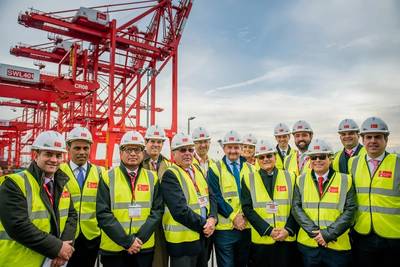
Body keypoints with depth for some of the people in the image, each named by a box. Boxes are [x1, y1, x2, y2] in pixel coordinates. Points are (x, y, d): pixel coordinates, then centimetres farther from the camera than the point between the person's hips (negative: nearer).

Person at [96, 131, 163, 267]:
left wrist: (140, 238, -12)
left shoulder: (152, 178, 2)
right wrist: (127, 241, -13)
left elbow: (157, 211, -1)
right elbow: (103, 214, -8)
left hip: (145, 248, 2)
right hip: (113, 248, -1)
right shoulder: (108, 177, -3)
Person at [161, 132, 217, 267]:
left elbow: (211, 197, 6)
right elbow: (180, 210, -23)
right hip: (183, 240, -7)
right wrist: (204, 225, -15)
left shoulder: (197, 170, 9)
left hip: (203, 237, 7)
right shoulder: (170, 175, -15)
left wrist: (212, 219, -12)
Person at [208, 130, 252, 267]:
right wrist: (233, 216, -16)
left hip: (246, 226, 4)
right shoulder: (215, 169, -3)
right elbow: (215, 197, -10)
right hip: (224, 227, -3)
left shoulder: (250, 169, 8)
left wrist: (245, 216, -10)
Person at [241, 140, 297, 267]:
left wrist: (288, 229, -10)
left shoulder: (289, 177, 5)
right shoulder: (249, 179, 1)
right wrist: (268, 230, -13)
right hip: (261, 240, -1)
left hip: (287, 239, 1)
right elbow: (247, 208, -6)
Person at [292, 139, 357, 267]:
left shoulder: (345, 180, 0)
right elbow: (296, 207, -1)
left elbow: (350, 210, -5)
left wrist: (328, 234, -12)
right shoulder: (301, 180, 3)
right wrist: (313, 231, -13)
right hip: (308, 243, 1)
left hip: (338, 245, -1)